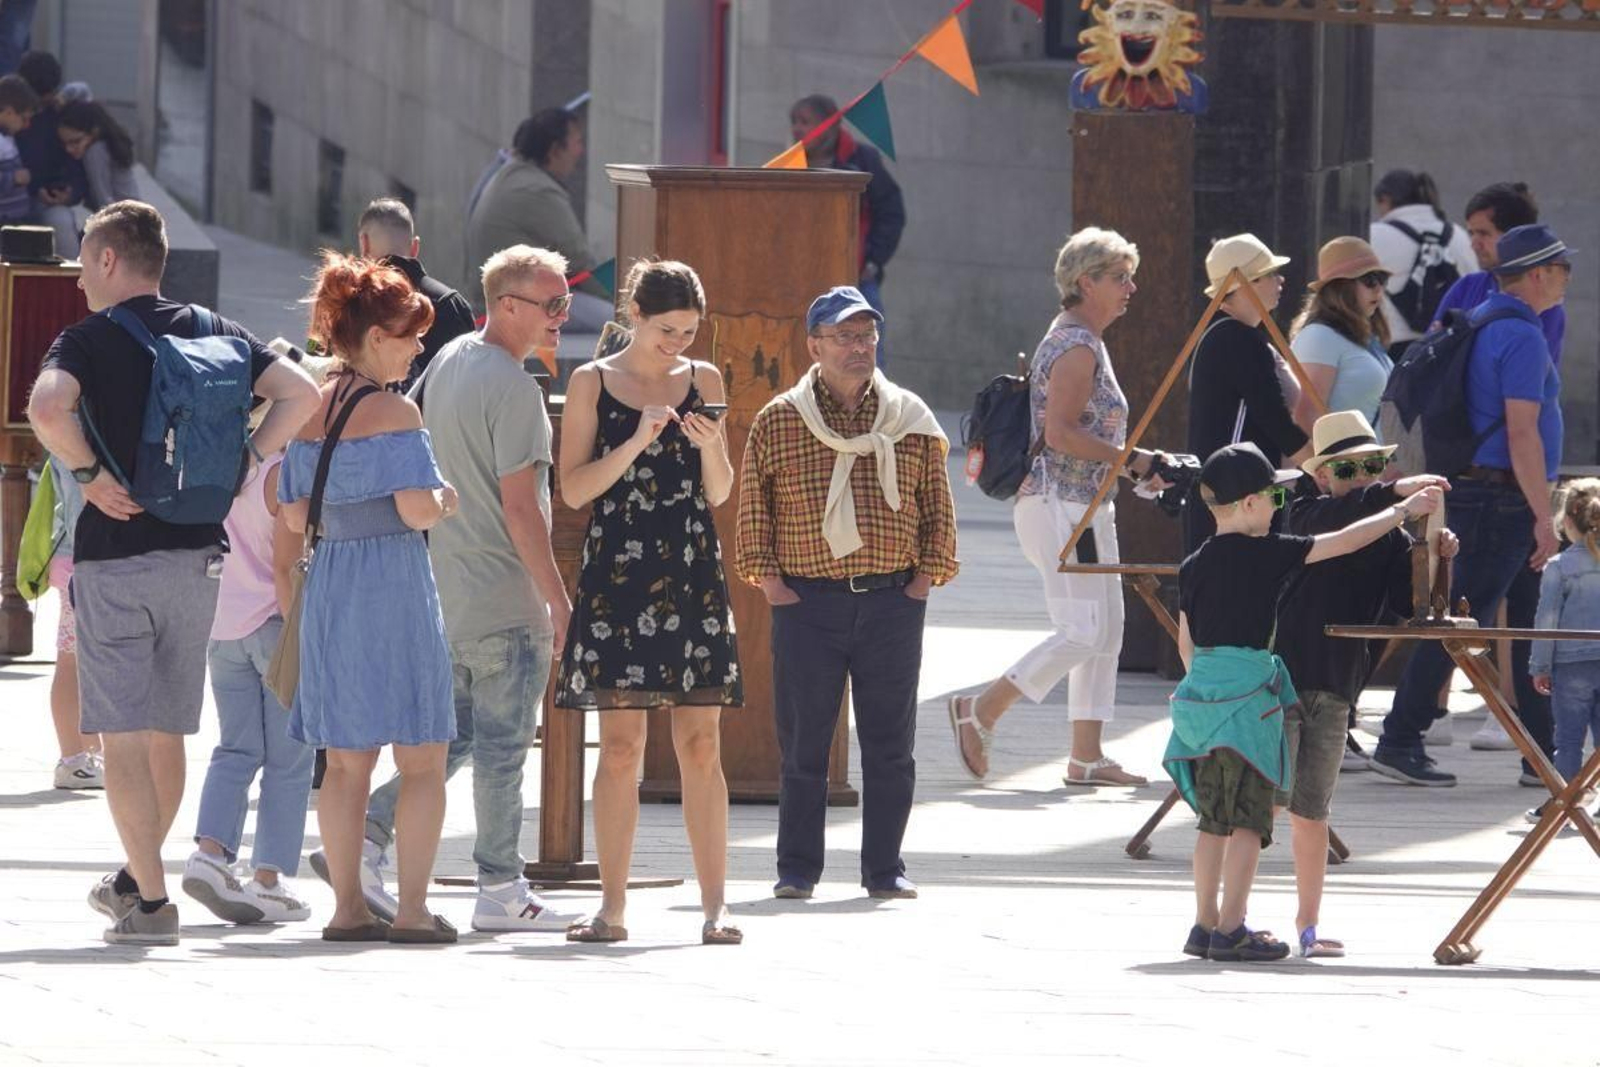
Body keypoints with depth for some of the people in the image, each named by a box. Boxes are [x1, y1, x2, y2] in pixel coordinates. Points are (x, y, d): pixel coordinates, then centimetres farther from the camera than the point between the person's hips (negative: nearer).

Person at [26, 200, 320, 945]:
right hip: (197, 553, 5)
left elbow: (47, 408, -27)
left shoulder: (88, 340, -7)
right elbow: (300, 393, -1)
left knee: (123, 735, -2)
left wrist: (92, 476, -14)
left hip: (115, 555, -5)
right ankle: (135, 879, 31)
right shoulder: (213, 333, 7)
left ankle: (151, 902, -8)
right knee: (167, 731, 17)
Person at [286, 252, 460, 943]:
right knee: (422, 757, -1)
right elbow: (417, 509, -19)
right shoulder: (394, 412, -12)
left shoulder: (310, 412, 9)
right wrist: (446, 501, 1)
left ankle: (347, 905, 10)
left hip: (329, 584, 7)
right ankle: (412, 909, -5)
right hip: (394, 582, -7)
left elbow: (294, 515, 11)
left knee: (345, 759, 11)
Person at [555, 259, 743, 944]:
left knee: (701, 744, -3)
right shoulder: (593, 384, 4)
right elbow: (574, 489, -2)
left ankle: (714, 907, -3)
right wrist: (636, 442, -14)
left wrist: (710, 446, -10)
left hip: (692, 577, 1)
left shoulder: (703, 382, 10)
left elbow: (719, 494, 10)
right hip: (616, 574, -1)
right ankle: (612, 907, 3)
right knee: (619, 746, -2)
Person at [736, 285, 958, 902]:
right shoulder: (778, 422, 4)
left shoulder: (911, 420, 8)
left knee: (890, 743, 3)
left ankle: (884, 869, 11)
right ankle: (797, 869, 8)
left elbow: (937, 507, 13)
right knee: (802, 741, 0)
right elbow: (753, 506, 8)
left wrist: (924, 578, 3)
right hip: (807, 598, -1)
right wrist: (768, 579, 0)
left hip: (892, 600, 1)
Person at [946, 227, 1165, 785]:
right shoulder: (1077, 348, -14)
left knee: (1106, 631, 8)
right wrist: (1131, 460, -18)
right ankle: (980, 711, -4)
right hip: (1061, 504, -11)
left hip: (1084, 507, 11)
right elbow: (1060, 433, -22)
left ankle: (1087, 755, 8)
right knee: (1083, 631, -12)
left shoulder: (1072, 339, 18)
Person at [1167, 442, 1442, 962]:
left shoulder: (1193, 566, 9)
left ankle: (1205, 924, 16)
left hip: (1200, 687, 7)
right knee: (1248, 817, -3)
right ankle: (1230, 930, -6)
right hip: (1247, 692, -7)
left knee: (1215, 817, 13)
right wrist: (1403, 510, 5)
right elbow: (1344, 542, -5)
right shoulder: (1267, 553, -9)